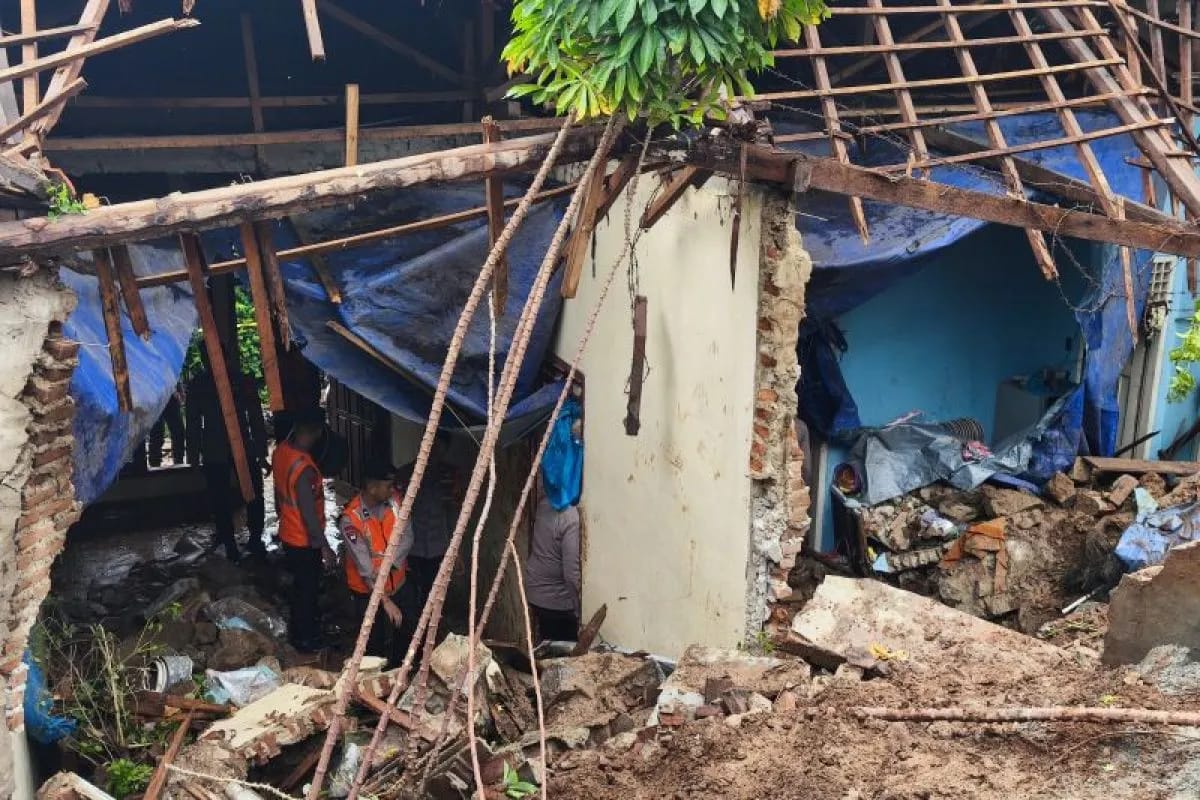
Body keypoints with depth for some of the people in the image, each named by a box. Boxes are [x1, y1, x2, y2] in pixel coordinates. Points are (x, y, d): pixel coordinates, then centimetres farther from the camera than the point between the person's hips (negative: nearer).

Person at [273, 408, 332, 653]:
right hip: (304, 541, -8)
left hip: (287, 534, 8)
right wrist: (325, 547, -17)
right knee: (307, 589, 12)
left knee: (300, 585, 27)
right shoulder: (304, 468, -34)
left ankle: (303, 630, 46)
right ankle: (305, 640, 30)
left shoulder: (280, 451, -7)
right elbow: (309, 514, -27)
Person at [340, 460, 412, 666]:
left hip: (395, 584, 5)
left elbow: (407, 536, -9)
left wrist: (390, 563, -26)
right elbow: (364, 565, -29)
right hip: (367, 590, -5)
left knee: (395, 641, 19)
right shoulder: (351, 518, -26)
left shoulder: (394, 501, -11)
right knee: (373, 644, 8)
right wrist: (385, 601, -31)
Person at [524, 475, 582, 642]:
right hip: (558, 601, -8)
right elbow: (572, 572, -26)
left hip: (535, 593, 8)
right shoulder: (572, 518, -26)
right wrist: (580, 613, -17)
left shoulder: (545, 502, -4)